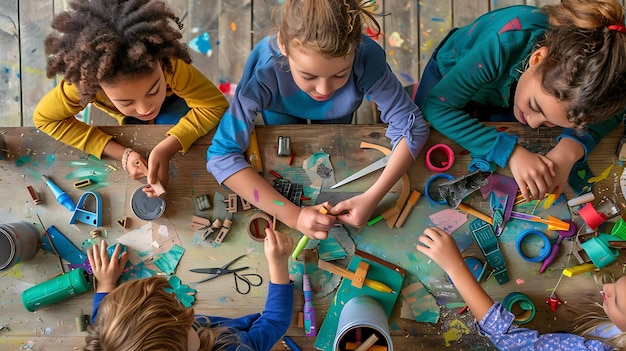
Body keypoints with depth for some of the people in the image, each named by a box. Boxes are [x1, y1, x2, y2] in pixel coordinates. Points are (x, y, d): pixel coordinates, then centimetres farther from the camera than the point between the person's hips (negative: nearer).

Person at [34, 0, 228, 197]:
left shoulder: (172, 67, -47)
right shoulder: (85, 82, -44)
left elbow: (216, 105, -40)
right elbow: (44, 118, -32)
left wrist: (165, 149, -54)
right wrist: (122, 154, -41)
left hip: (171, 103, -1)